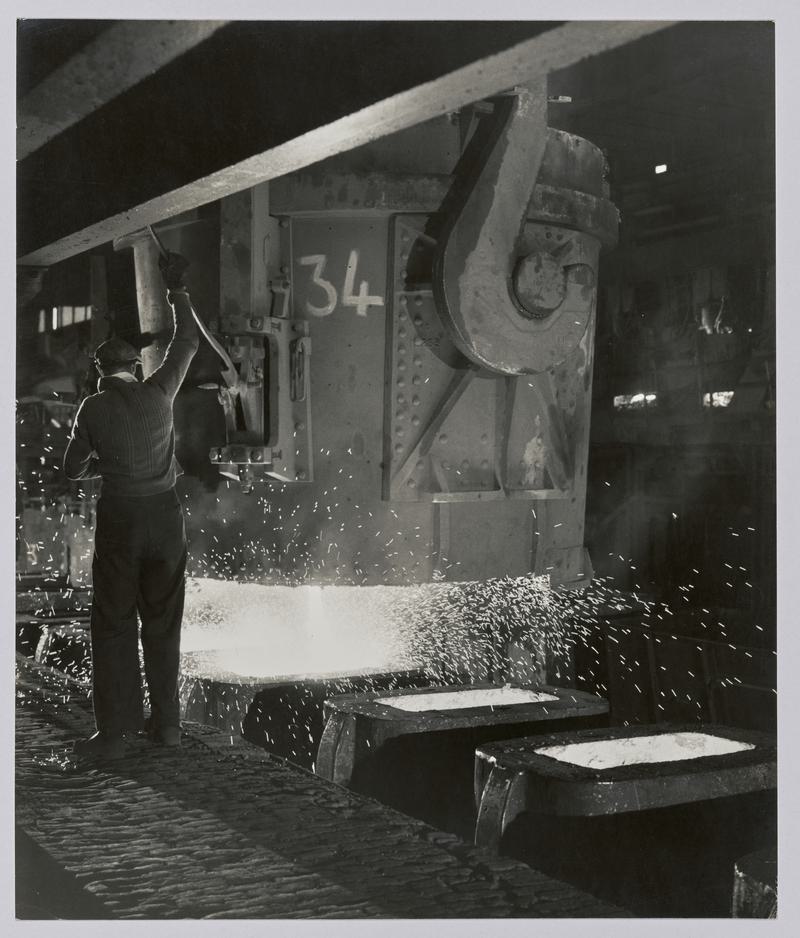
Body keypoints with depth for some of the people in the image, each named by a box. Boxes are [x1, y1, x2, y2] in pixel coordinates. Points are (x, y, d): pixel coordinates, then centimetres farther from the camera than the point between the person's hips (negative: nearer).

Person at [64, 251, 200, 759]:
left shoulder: (93, 408, -3)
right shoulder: (159, 392, 0)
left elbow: (73, 469, 5)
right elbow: (188, 341, 13)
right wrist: (177, 290, 23)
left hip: (119, 517, -2)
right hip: (166, 513, 2)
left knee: (114, 625, 5)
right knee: (163, 622, 12)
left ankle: (115, 732, 4)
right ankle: (166, 723, 18)